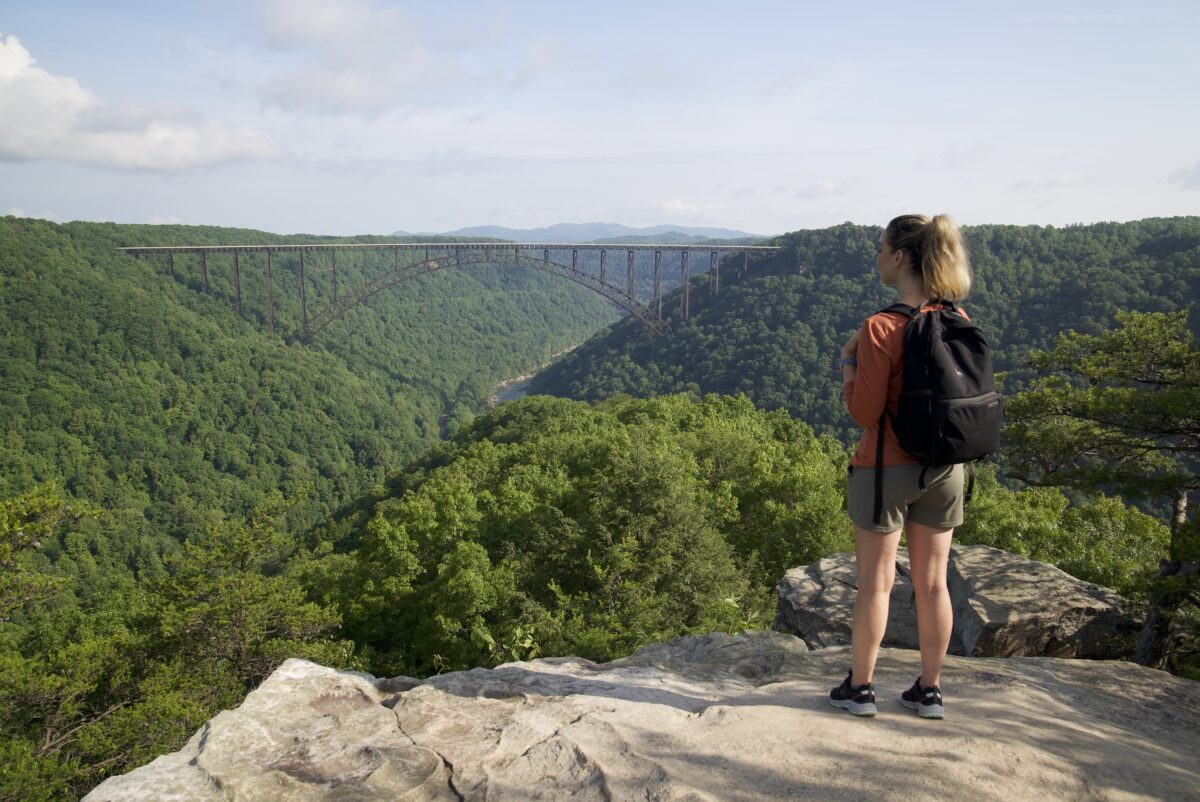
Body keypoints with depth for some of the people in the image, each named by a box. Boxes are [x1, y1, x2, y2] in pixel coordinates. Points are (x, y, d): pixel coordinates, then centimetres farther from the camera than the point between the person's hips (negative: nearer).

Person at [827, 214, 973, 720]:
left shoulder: (881, 328, -18)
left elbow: (864, 412, -17)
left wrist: (847, 361, -6)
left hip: (887, 467, -5)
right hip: (945, 469, 5)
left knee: (876, 581, 7)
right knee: (932, 582, 14)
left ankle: (859, 687, 19)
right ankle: (929, 691, 25)